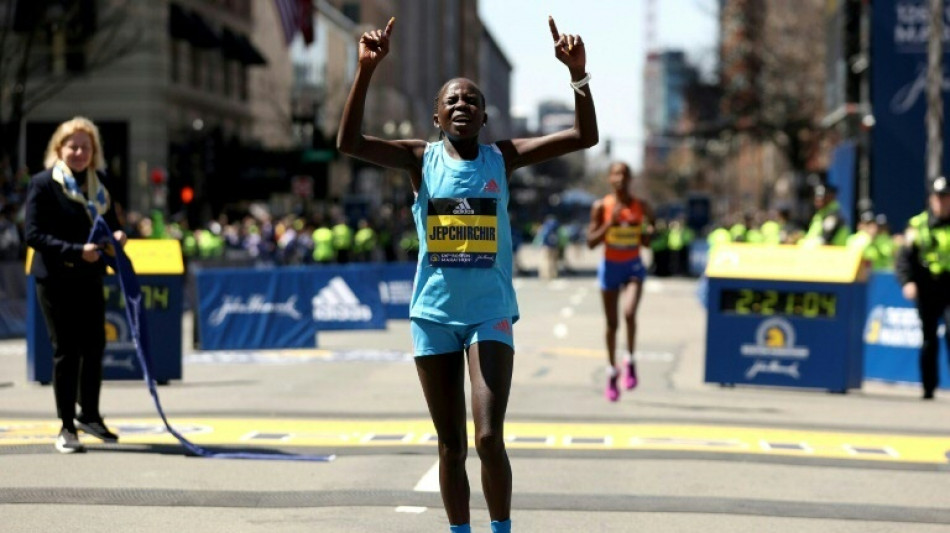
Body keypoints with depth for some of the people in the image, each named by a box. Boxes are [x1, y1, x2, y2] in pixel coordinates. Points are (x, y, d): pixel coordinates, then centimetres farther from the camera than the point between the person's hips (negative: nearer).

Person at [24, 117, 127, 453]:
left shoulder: (99, 182, 9)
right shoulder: (43, 184, -9)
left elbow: (110, 220, 20)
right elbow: (34, 234, -15)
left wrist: (116, 234, -5)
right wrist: (76, 251, -24)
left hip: (90, 277, 5)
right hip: (55, 278, -5)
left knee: (94, 346, 10)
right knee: (66, 350, -1)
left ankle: (89, 415, 29)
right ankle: (67, 427, 9)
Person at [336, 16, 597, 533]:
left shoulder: (503, 158, 1)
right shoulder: (421, 158, 0)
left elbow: (584, 137, -6)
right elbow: (349, 142, -14)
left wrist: (577, 72, -18)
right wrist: (365, 71, -24)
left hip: (490, 313, -1)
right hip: (433, 315, 1)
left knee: (489, 437, -12)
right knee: (450, 446, 8)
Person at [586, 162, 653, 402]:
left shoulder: (641, 207, -2)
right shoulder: (601, 207, -6)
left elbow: (649, 242, 6)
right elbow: (591, 242, -8)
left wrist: (646, 228, -15)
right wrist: (610, 224, -19)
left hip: (633, 267, 0)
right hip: (610, 267, 0)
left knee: (629, 313, -25)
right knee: (612, 323, 8)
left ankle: (630, 360, -4)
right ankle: (612, 372, 26)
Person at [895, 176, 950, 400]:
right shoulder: (918, 225, 6)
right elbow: (904, 258, 2)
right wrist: (907, 282, -14)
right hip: (927, 289, 1)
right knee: (928, 339, 6)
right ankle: (928, 387, 16)